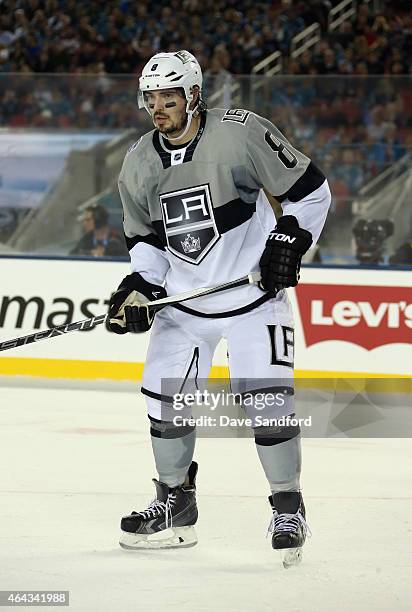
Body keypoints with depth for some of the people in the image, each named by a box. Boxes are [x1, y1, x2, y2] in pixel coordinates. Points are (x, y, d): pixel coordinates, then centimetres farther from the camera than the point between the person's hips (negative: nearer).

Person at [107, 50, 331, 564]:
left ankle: (288, 507, 4)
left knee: (267, 398, -12)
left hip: (255, 293, -5)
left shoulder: (241, 133, -16)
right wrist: (139, 287, -3)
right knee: (165, 396, 2)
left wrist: (289, 241, -16)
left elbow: (310, 190, -8)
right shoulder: (139, 164, 0)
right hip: (185, 300, 5)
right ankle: (175, 503, 19)